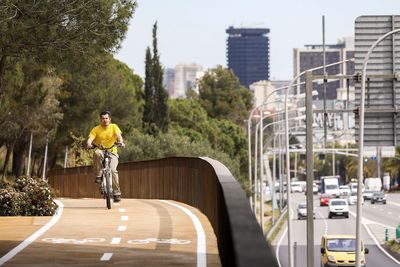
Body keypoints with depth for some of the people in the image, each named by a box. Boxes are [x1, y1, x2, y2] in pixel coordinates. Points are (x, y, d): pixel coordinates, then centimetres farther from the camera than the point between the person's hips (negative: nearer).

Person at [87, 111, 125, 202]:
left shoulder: (114, 127, -1)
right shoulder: (96, 129, -1)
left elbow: (118, 135, -18)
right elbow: (90, 138, -14)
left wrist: (121, 142, -39)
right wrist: (89, 144, -38)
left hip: (112, 153, 0)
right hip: (101, 152, 0)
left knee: (113, 170, -25)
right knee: (97, 153, -37)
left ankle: (117, 193, -15)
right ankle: (98, 176, -23)